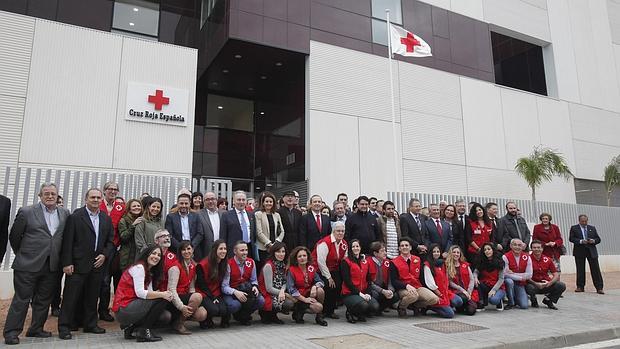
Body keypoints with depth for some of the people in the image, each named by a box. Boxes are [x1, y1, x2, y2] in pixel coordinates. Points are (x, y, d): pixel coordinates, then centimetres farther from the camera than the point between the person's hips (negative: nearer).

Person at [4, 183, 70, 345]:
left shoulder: (65, 214, 7)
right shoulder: (26, 212, -4)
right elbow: (14, 236, 3)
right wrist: (21, 254, 10)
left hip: (52, 266, 4)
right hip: (28, 265, -4)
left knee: (44, 300, 13)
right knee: (21, 299, 3)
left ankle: (36, 329, 27)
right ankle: (11, 332, 15)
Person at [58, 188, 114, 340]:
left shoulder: (106, 219, 9)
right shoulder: (75, 216, -5)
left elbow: (111, 241, 12)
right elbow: (67, 241, -8)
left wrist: (104, 255, -4)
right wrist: (67, 263, -11)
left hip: (98, 264, 4)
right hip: (78, 264, -4)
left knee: (92, 297, 12)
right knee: (71, 296, 1)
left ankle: (91, 324, 24)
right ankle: (64, 327, 12)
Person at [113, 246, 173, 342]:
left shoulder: (149, 272, 18)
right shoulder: (139, 267, -10)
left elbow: (149, 292, 5)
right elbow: (140, 293, -22)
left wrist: (164, 293, -14)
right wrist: (162, 294, -22)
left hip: (131, 306, 9)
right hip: (123, 309, -9)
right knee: (162, 300, -17)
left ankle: (130, 327, 11)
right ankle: (144, 331, -7)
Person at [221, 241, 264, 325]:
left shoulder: (251, 262, 1)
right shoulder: (229, 264, -14)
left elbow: (254, 280, 9)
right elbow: (224, 286, -16)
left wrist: (255, 286, -15)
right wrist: (235, 292, -34)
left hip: (246, 291, 4)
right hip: (230, 293, -4)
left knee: (261, 301, -20)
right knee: (235, 305, -36)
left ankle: (244, 315, 7)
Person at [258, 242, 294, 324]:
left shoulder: (283, 265, 7)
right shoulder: (268, 266, -16)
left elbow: (284, 283, 6)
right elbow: (269, 288, -18)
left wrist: (282, 291, -17)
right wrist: (286, 294, -16)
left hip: (279, 294, 8)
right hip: (267, 296, -8)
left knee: (294, 301, -14)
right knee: (289, 303, -26)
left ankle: (273, 316, 7)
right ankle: (266, 314, -2)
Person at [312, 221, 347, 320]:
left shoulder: (344, 244, 3)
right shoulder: (325, 242, -21)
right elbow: (321, 262, -21)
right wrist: (328, 277, -16)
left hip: (332, 270, 7)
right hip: (320, 270, -7)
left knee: (338, 286, -10)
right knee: (328, 287, -22)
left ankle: (330, 311, 9)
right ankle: (323, 311, -1)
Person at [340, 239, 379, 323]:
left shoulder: (365, 261, 15)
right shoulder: (346, 261, -3)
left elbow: (368, 279, 13)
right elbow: (347, 281, -10)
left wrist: (368, 293, -4)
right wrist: (359, 293, -16)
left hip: (364, 293, 5)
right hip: (349, 293, -5)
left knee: (375, 306, -20)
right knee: (364, 305, -32)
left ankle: (360, 315, 10)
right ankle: (350, 313, 0)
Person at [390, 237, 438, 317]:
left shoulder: (417, 259, 11)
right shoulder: (394, 263, -2)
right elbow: (394, 281, -9)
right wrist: (407, 285, -23)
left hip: (418, 287, 4)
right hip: (403, 289, -4)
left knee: (434, 299, -19)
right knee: (413, 295, -37)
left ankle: (416, 305, 9)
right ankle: (401, 307, -4)